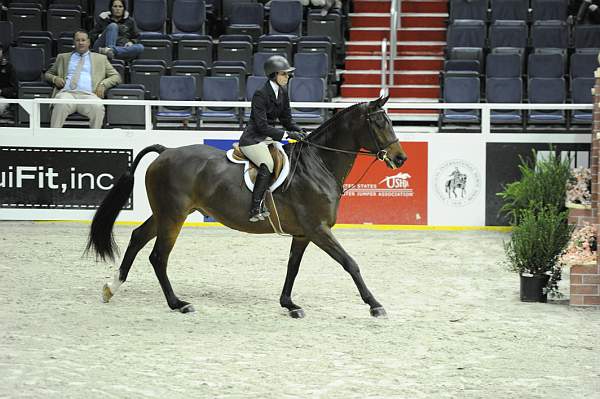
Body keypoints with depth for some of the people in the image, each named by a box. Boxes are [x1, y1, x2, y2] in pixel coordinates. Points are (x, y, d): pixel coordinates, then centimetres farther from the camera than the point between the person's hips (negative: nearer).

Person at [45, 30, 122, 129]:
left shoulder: (100, 59, 25)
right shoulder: (63, 57, 28)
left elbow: (116, 76, 20)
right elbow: (48, 74, 31)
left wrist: (103, 84, -1)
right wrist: (55, 79, 6)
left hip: (88, 95, 0)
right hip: (67, 93, 0)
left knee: (98, 107, -37)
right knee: (61, 105, -37)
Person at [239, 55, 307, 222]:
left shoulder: (283, 93, 8)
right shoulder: (261, 94, -17)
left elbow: (286, 119, 15)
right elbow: (262, 126, -22)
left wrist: (300, 132, -4)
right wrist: (287, 134, -25)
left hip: (268, 139, 9)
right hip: (252, 139, -9)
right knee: (268, 164, -31)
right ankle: (256, 208, -33)